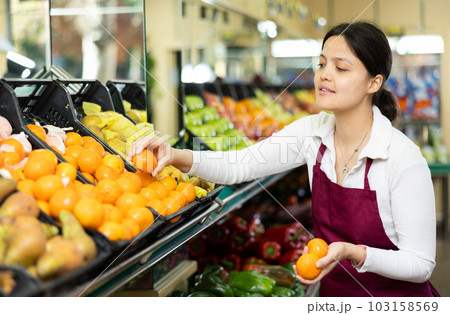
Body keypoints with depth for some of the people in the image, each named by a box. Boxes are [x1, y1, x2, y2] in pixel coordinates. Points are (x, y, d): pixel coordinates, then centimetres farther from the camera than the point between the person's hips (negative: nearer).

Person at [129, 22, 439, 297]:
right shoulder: (314, 132, -5)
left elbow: (421, 264, -18)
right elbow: (239, 165, -10)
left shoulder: (404, 158, -22)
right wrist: (175, 156, -26)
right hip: (333, 293, 5)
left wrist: (352, 252, -33)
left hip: (393, 297, -5)